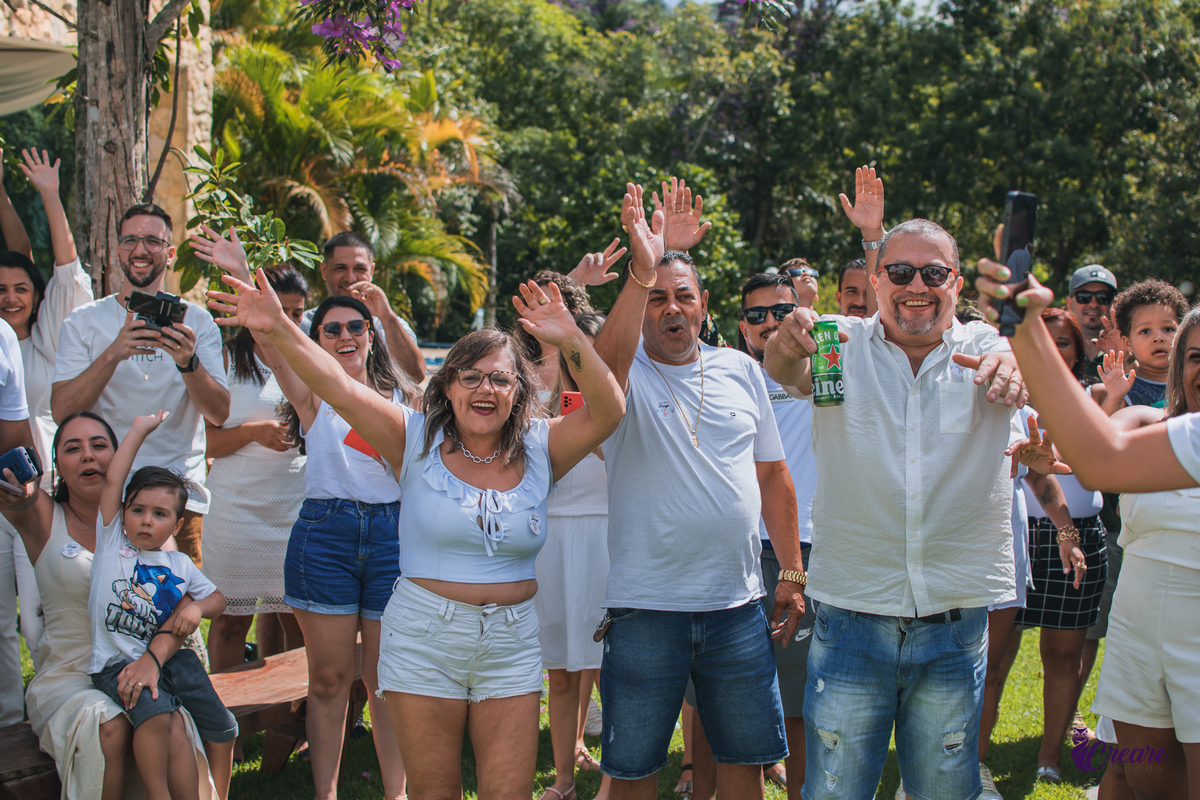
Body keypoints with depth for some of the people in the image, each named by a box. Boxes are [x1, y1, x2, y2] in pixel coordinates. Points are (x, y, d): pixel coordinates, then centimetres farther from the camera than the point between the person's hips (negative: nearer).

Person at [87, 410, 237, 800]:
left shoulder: (179, 564, 13)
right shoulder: (112, 542, 4)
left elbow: (217, 598, 21)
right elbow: (113, 481, -3)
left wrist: (197, 608, -3)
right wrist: (139, 430, 2)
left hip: (170, 658, 5)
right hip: (117, 662, -4)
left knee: (222, 729, -1)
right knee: (156, 715, -32)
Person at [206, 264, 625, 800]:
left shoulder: (539, 450, 1)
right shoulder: (418, 442, -3)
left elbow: (606, 412, -13)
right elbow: (338, 388, -12)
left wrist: (572, 343, -29)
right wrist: (278, 330, -25)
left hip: (512, 646, 1)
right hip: (424, 640, -1)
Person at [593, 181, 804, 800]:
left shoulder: (742, 372, 8)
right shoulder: (626, 374, -3)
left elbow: (772, 477, 13)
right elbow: (607, 358, -30)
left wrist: (791, 572, 11)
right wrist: (642, 270, -43)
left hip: (737, 608, 3)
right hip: (644, 608, -3)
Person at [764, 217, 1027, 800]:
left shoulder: (981, 349, 3)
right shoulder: (844, 343, 2)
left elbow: (1024, 371, -19)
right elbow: (785, 370, -18)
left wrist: (1016, 367, -43)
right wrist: (789, 345, -43)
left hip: (956, 615, 1)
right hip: (853, 610, -1)